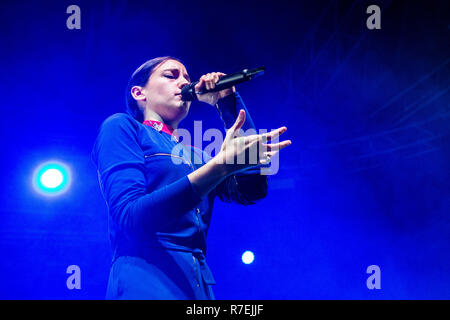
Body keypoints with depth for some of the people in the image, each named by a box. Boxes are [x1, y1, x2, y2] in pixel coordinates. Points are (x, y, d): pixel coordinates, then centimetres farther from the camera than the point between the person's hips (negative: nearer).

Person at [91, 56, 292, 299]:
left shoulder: (196, 156, 21)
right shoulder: (121, 126, 3)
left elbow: (251, 190, 6)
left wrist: (228, 103, 9)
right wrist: (220, 165, -20)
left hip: (199, 288, 6)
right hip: (144, 285, -6)